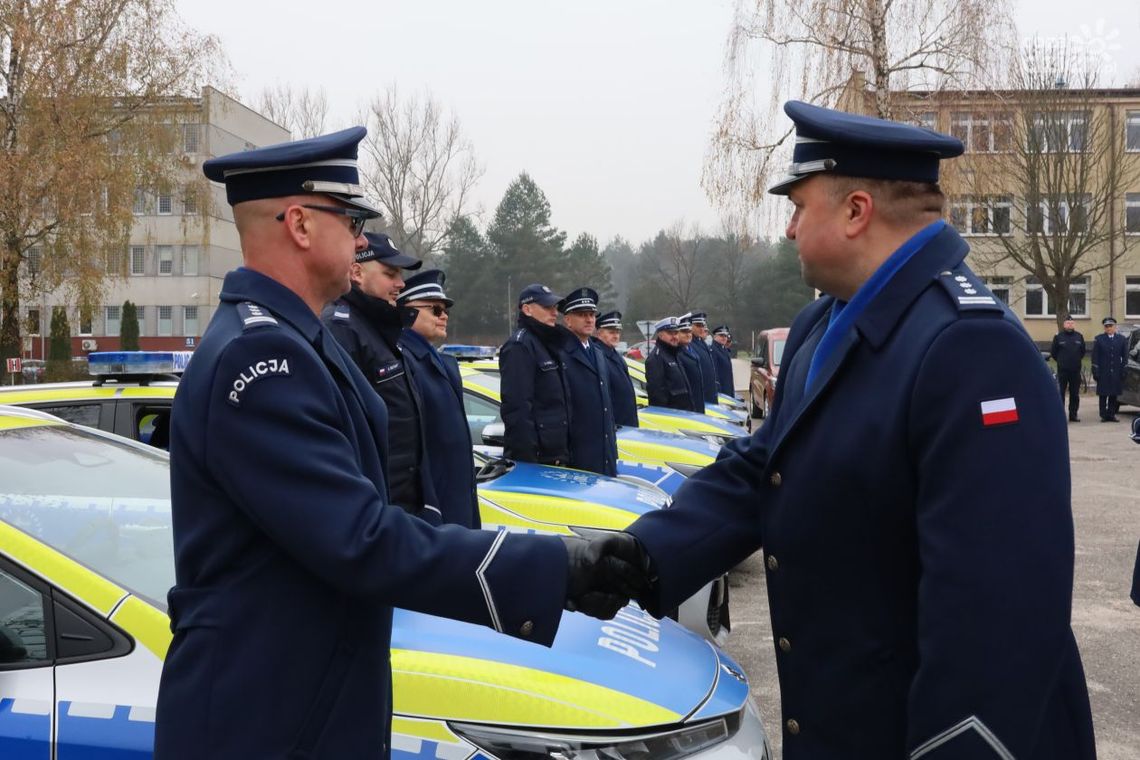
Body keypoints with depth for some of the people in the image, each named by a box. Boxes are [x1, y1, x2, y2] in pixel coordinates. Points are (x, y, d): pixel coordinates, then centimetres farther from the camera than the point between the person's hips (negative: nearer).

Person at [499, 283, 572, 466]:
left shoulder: (551, 344, 18)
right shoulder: (519, 346, -12)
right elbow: (517, 407, -20)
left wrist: (565, 451, 18)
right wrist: (526, 455, -24)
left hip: (556, 455, 9)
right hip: (535, 457, -9)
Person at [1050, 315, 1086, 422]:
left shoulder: (1079, 337, 8)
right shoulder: (1058, 337, 0)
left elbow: (1082, 351, 19)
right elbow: (1053, 352, 7)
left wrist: (1076, 360, 15)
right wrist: (1060, 361, 9)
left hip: (1076, 370, 3)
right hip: (1062, 370, -3)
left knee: (1075, 394, 7)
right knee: (1060, 393, -5)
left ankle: (1073, 415, 13)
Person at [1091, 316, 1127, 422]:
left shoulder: (1122, 339, 10)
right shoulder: (1099, 339, 3)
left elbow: (1125, 356, 9)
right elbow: (1095, 357, -1)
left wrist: (1124, 371, 1)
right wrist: (1095, 371, -7)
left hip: (1116, 373, 2)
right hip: (1103, 373, -2)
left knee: (1114, 395, 4)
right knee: (1103, 395, 0)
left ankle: (1111, 414, 11)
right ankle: (1104, 415, 5)